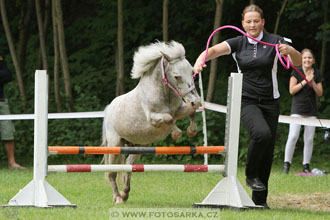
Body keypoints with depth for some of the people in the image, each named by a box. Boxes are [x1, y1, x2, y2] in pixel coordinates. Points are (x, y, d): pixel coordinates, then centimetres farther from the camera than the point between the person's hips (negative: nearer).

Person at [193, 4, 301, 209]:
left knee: (268, 151, 2)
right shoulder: (238, 43, 3)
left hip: (270, 101, 2)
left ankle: (260, 199, 13)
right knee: (262, 133, -30)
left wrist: (289, 50, -30)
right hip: (247, 101, -1)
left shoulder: (274, 41, 0)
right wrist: (200, 60, -33)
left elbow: (298, 61, -8)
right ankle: (251, 175, -9)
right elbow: (215, 50, -11)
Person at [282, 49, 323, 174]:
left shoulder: (317, 74, 8)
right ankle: (286, 164, -9)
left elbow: (320, 93, 5)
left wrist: (312, 82, -11)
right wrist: (305, 81, -15)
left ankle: (306, 166, 8)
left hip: (311, 111, 3)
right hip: (297, 109, -3)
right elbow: (292, 90, -6)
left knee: (309, 139, 2)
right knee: (293, 136, -15)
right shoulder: (297, 72, 0)